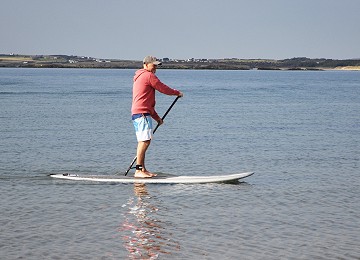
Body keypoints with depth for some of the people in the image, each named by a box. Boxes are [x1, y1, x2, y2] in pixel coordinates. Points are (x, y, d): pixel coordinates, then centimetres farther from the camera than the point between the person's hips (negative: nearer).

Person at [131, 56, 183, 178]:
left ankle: (143, 169, 13)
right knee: (145, 141, -15)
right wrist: (177, 93, 14)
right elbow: (163, 88, -3)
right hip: (142, 113, -11)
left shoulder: (139, 77, 28)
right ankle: (138, 170, -19)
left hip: (137, 113, 11)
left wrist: (157, 117, 30)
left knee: (143, 142, 11)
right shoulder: (148, 75, -5)